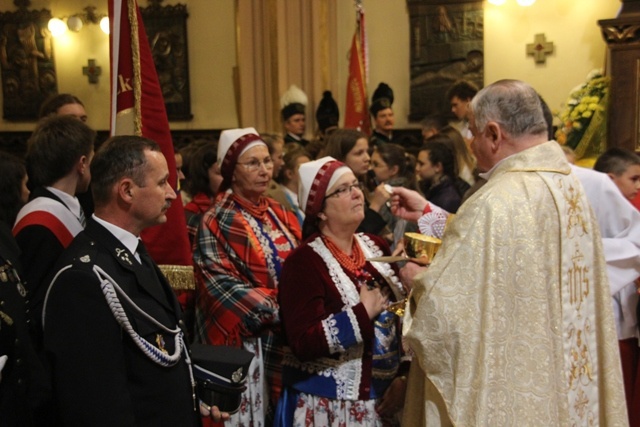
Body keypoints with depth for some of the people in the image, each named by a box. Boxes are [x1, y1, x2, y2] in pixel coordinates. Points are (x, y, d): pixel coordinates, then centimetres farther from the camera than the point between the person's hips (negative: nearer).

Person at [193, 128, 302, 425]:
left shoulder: (280, 216, 9)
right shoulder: (217, 223, -8)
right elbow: (223, 284, -14)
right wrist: (278, 311, -18)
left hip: (290, 338, 6)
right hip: (246, 341, -6)